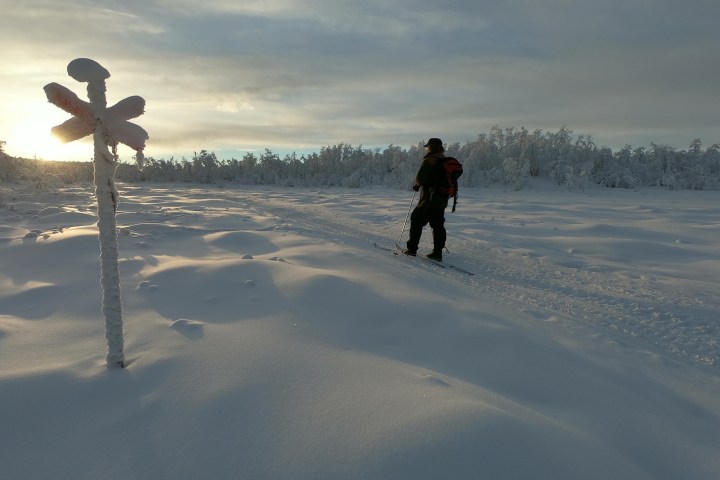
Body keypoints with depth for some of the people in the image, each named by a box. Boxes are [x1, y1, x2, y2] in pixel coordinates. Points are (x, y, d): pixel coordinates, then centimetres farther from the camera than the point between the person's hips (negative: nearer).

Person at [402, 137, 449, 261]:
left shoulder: (429, 160, -13)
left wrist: (417, 185, 6)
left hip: (428, 199, -7)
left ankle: (412, 248, 7)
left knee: (416, 222, 4)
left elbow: (420, 179, -19)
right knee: (438, 225, 9)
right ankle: (438, 252, 8)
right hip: (442, 200, 7)